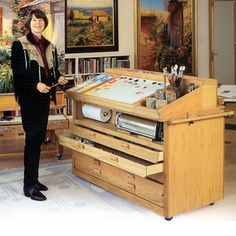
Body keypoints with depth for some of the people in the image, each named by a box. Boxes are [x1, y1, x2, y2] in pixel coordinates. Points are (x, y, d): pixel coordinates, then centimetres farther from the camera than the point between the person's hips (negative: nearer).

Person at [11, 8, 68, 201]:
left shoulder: (50, 47, 15)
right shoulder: (19, 45, -4)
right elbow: (17, 72, -11)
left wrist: (59, 78, -1)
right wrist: (35, 85, -22)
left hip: (44, 96, 7)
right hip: (29, 97, -6)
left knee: (39, 138, 11)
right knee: (32, 138, -8)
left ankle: (33, 179, 22)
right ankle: (29, 186, -2)